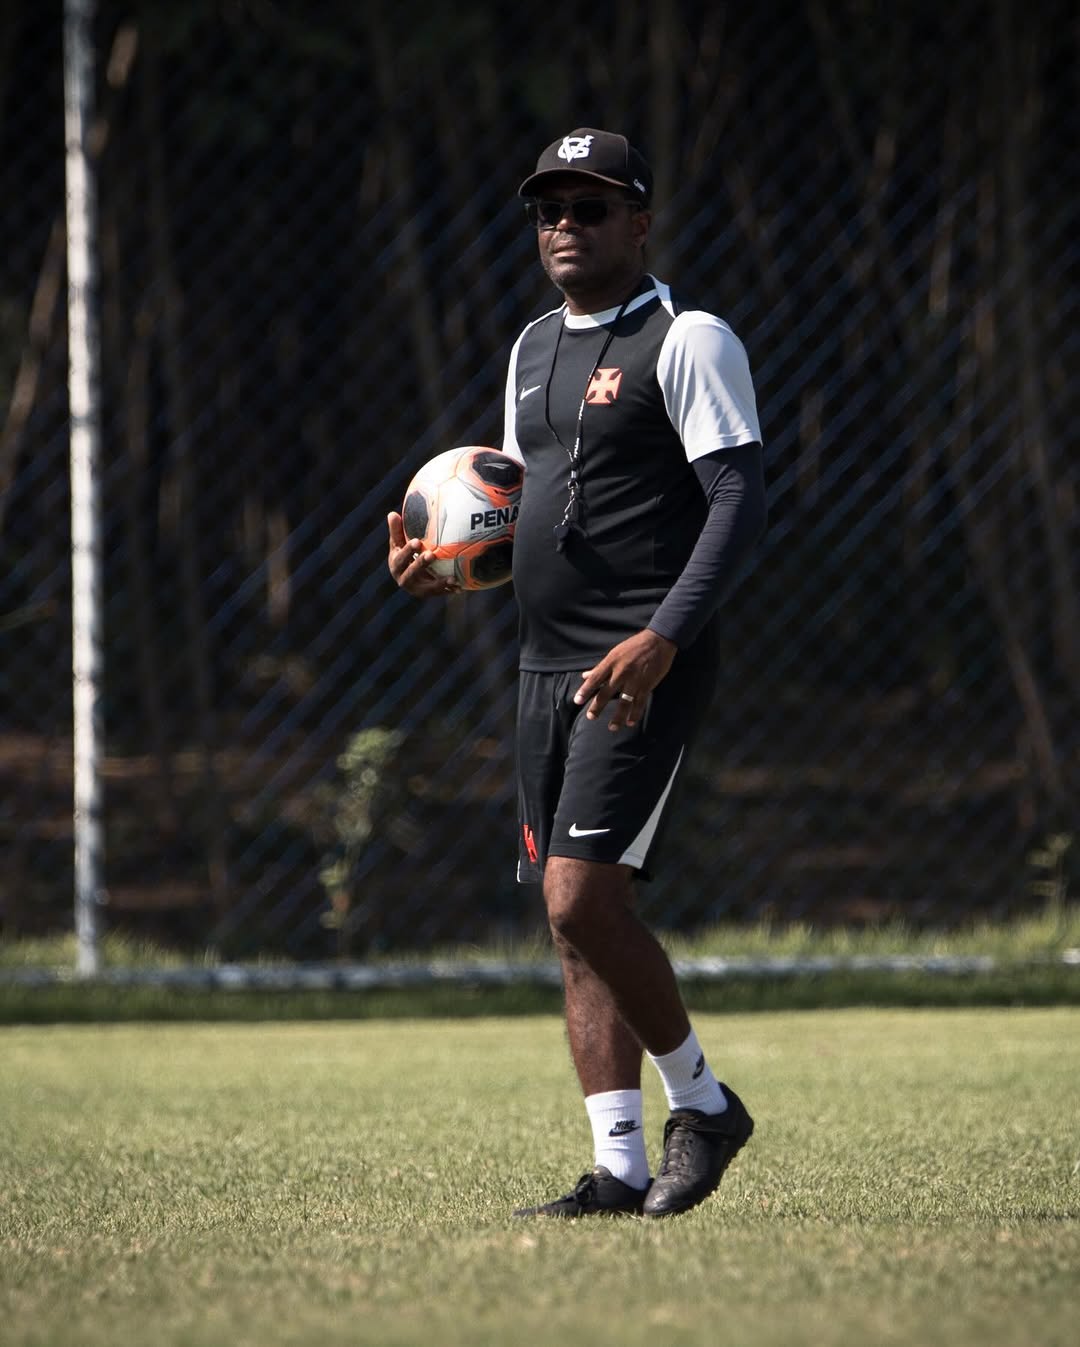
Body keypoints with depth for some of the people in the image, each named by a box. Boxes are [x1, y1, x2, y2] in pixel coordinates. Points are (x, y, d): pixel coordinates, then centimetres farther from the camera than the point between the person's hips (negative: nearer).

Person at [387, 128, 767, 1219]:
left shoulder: (686, 340, -7)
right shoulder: (533, 348, 17)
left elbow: (739, 501, -14)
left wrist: (662, 638, -25)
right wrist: (448, 562, 6)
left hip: (648, 671, -8)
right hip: (548, 668, 8)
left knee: (582, 899, -16)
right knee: (573, 922, 4)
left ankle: (701, 1102, 3)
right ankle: (620, 1170, 7)